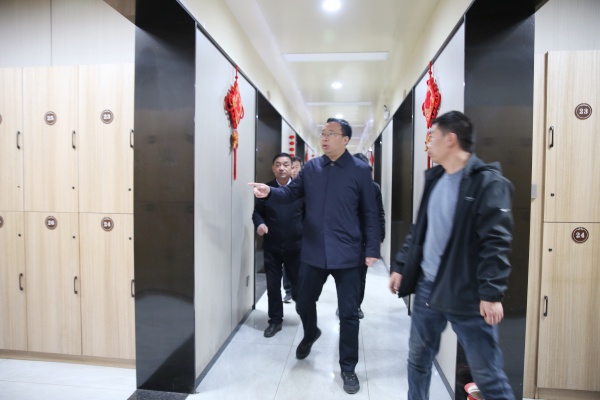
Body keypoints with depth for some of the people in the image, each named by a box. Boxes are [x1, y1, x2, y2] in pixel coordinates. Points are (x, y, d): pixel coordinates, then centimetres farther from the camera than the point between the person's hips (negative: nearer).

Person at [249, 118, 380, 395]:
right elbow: (292, 192, 3)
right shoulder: (310, 168, 5)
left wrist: (372, 249, -6)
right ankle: (310, 335, 52)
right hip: (313, 252, 3)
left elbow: (369, 213, -3)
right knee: (304, 303, 18)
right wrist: (270, 192, -18)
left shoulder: (360, 171, -5)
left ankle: (348, 368, 28)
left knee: (348, 313, 8)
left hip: (347, 254, -3)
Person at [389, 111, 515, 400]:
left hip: (468, 296, -6)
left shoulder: (488, 181, -11)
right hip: (427, 287, 7)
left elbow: (496, 242, -16)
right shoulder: (434, 178, 11)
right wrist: (400, 266, 13)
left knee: (488, 376, 6)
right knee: (418, 360, 17)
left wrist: (491, 292, -20)